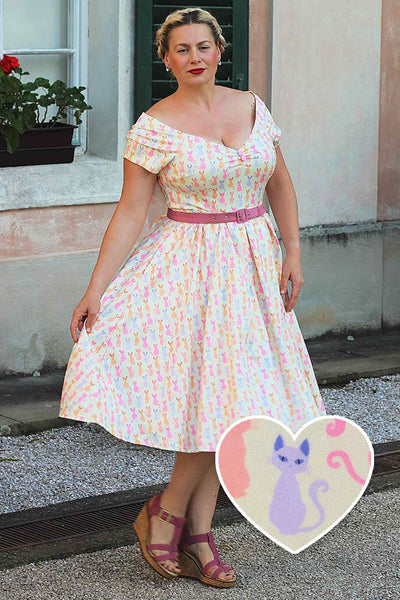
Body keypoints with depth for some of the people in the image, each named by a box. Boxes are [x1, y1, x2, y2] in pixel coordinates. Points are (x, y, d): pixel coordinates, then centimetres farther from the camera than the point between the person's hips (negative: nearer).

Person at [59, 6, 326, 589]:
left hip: (254, 265, 5)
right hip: (191, 267, -5)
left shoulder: (252, 106, 6)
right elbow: (130, 213, -9)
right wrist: (96, 290, -13)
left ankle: (196, 536, 11)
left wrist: (293, 251, 3)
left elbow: (279, 182, 12)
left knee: (229, 398, 5)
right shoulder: (154, 127, -8)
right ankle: (164, 513, 11)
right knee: (215, 397, -10)